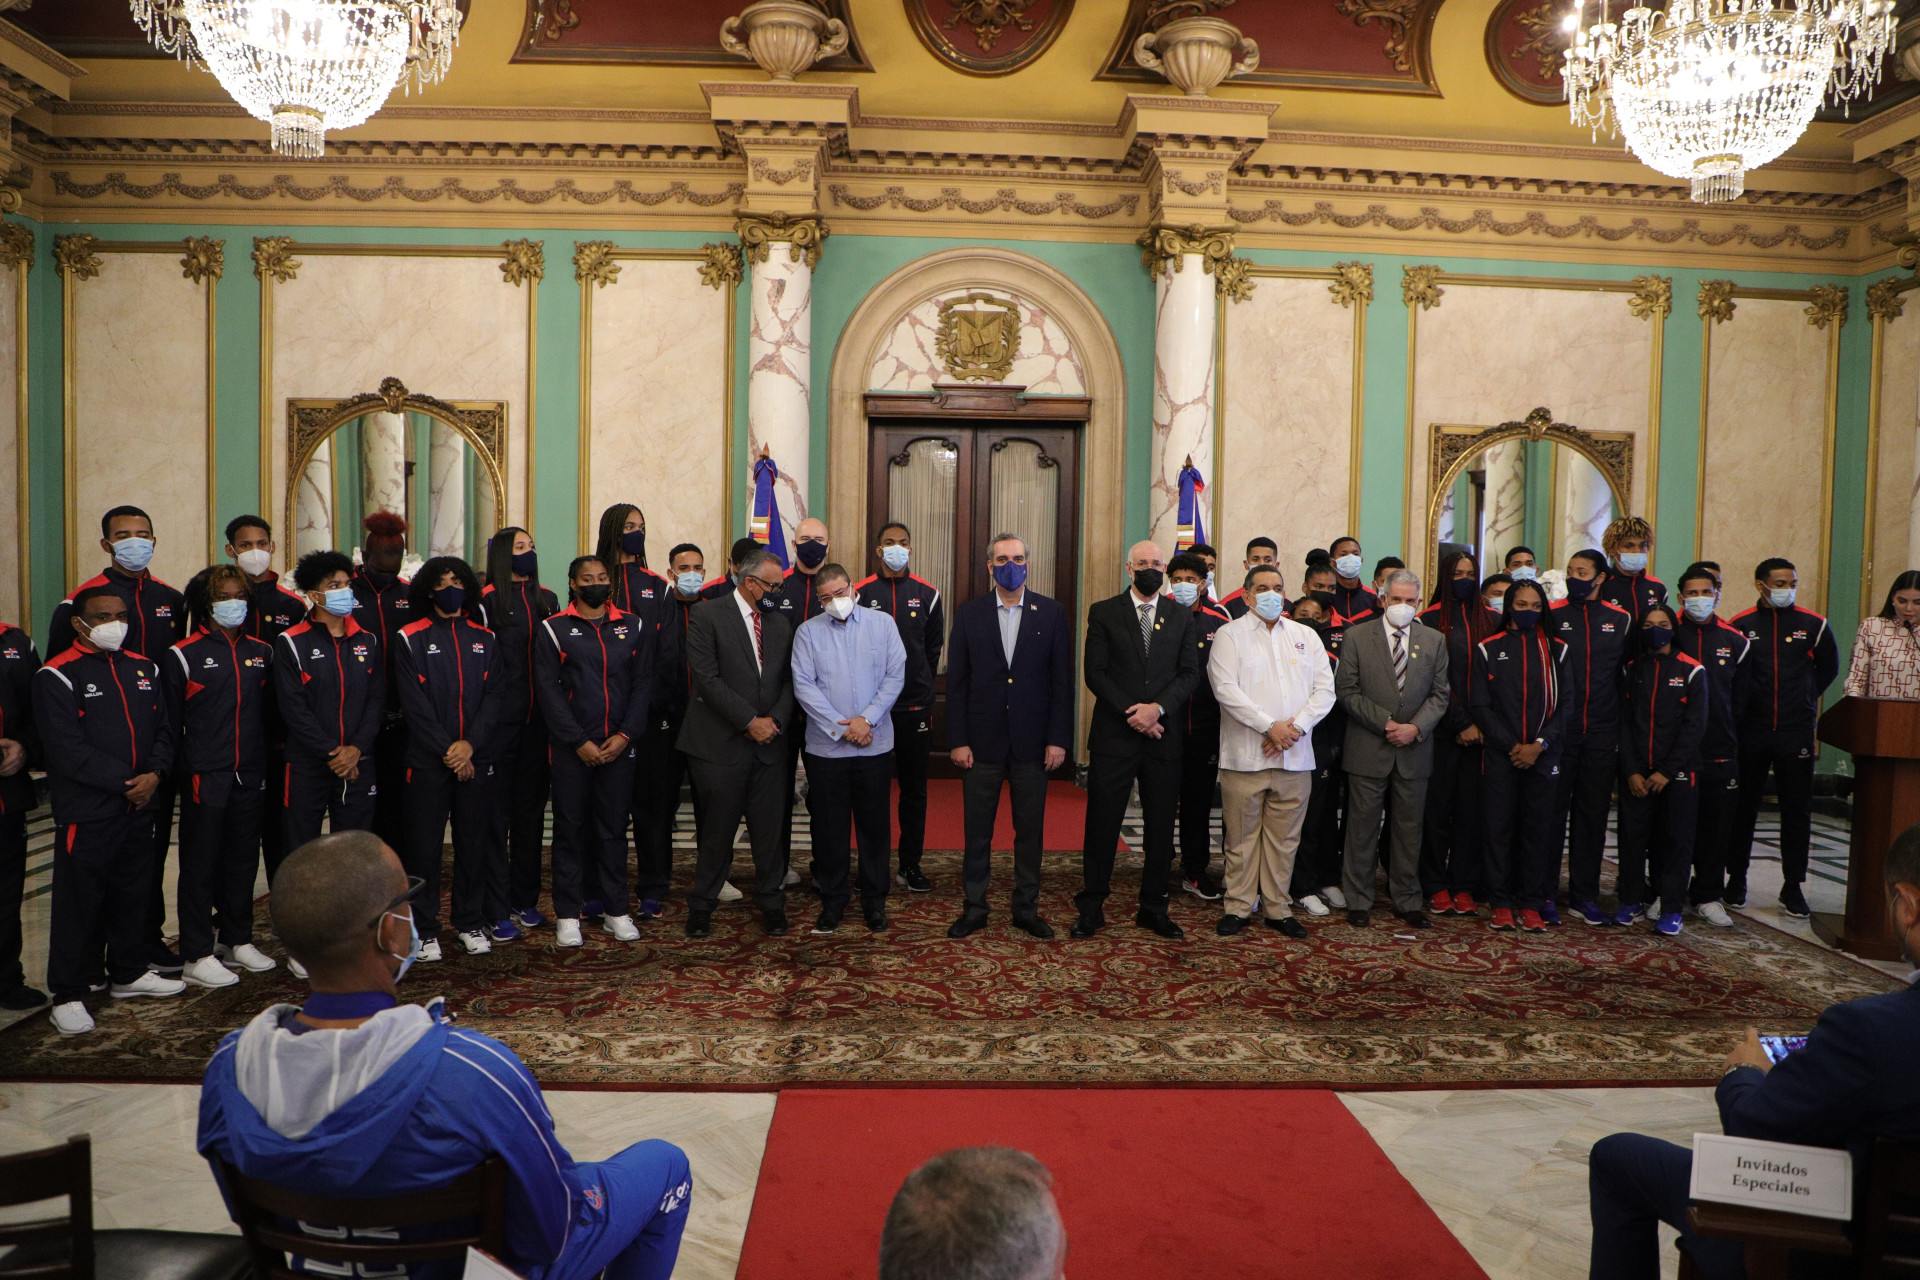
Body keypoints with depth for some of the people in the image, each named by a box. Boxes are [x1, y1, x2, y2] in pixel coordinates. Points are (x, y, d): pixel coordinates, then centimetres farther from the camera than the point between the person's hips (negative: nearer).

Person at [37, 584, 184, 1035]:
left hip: (138, 809, 6)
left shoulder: (143, 668, 11)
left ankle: (129, 973, 32)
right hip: (86, 812, -6)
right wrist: (125, 781, -15)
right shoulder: (57, 676, -9)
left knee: (134, 894, 16)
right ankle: (68, 995, 12)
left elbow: (163, 730, 11)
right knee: (79, 902, 1)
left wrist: (154, 774, -7)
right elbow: (68, 750, -15)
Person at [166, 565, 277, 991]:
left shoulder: (261, 651, 9)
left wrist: (261, 755, 10)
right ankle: (197, 956, 8)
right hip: (205, 777, -5)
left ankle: (237, 939, 26)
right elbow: (170, 721, -2)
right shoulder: (183, 655, -5)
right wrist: (183, 765, -2)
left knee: (244, 857, 12)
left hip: (251, 775, 5)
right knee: (200, 863, 1)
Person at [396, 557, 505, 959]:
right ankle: (425, 928, 10)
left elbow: (494, 695, 3)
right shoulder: (411, 639, 1)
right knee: (425, 844, 0)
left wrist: (470, 744, -10)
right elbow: (414, 704, -6)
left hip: (477, 758, 3)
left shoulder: (485, 638, 11)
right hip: (428, 760, -3)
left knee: (474, 841, 7)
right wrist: (448, 750, -12)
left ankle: (470, 922, 19)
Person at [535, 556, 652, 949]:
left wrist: (625, 735, -7)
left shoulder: (633, 628, 8)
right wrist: (579, 742, -10)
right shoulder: (554, 629, 2)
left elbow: (643, 684, 4)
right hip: (571, 748, -2)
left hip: (618, 745, 2)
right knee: (570, 826, 3)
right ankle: (568, 913, 12)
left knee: (614, 824, 7)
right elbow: (548, 691, -3)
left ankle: (615, 909, 16)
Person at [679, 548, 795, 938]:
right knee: (718, 830, 3)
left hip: (770, 744, 4)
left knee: (771, 829, 5)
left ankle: (771, 904, 21)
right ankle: (701, 906, 20)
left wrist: (775, 720, -5)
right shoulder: (707, 615, -3)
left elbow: (789, 679, 13)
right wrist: (749, 721, -13)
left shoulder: (781, 623, 14)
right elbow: (707, 678, -11)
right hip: (722, 744, -4)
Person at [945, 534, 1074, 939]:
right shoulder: (968, 614, 4)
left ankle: (1026, 909, 21)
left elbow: (1062, 680, 2)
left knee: (1030, 830, 8)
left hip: (1032, 742, 0)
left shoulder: (1052, 613, 3)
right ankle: (974, 908, 18)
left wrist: (1058, 739, -5)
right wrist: (957, 740, -4)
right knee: (977, 830, 6)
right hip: (982, 741, 0)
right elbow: (957, 682, 2)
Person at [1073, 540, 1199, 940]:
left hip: (1164, 735, 2)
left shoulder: (1182, 617, 10)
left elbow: (1190, 674, 3)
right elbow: (1095, 672, -3)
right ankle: (1091, 907, 12)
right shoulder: (1104, 613, 4)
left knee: (1161, 825, 7)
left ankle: (1153, 907, 19)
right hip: (1113, 734, -2)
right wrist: (1131, 713, -12)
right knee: (1103, 822, 2)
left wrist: (1157, 707, -13)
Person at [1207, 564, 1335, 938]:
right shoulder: (1230, 635, 3)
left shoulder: (1306, 637, 15)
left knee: (1284, 837, 8)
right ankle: (1238, 906, 13)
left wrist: (1297, 726, -8)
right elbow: (1226, 689, -9)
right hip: (1245, 754, -3)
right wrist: (1269, 726, -14)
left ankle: (1278, 908, 18)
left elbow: (1325, 689, 7)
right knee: (1242, 835, 2)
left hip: (1295, 755, 3)